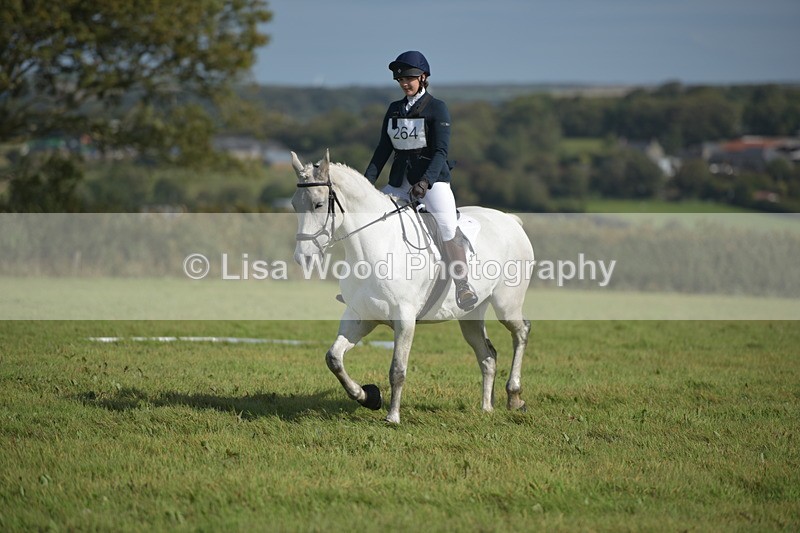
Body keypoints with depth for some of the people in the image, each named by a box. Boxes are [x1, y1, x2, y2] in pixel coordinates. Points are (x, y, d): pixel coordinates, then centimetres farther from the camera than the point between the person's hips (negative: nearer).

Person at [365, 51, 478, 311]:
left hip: (433, 177, -6)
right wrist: (368, 180, -1)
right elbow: (384, 148, 12)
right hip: (400, 180, 6)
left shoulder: (437, 108, -6)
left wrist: (425, 182, -27)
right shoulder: (394, 109, 11)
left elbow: (441, 150, -14)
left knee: (446, 223, -28)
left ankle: (463, 286, -27)